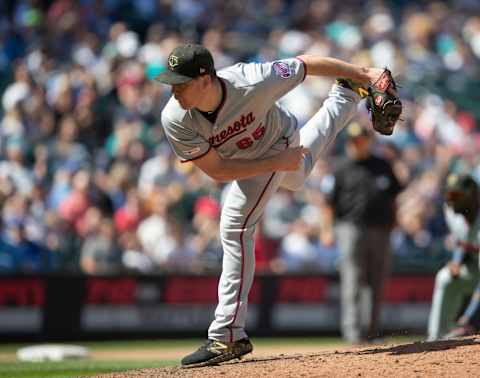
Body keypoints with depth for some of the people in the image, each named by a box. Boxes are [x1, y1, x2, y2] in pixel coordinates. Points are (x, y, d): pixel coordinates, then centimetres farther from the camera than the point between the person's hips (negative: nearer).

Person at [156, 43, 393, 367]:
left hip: (277, 147, -5)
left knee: (236, 227, -17)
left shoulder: (252, 83, -43)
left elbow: (305, 64, -27)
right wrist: (278, 162, -29)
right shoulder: (176, 119, -33)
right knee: (295, 176, 37)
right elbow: (217, 170, -24)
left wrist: (364, 74, -16)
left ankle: (228, 337, -13)